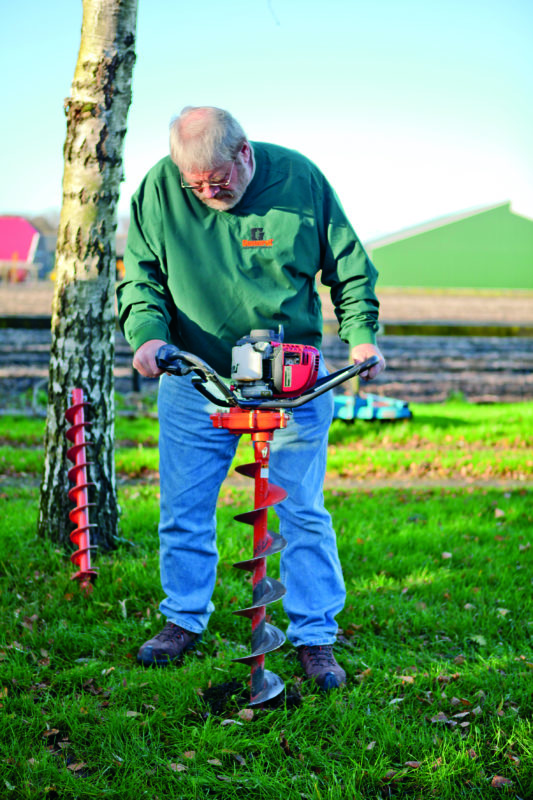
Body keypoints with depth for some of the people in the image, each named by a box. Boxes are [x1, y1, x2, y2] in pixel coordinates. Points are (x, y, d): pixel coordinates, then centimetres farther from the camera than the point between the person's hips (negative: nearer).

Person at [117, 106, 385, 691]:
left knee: (303, 511, 0)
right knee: (183, 508, 7)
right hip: (194, 379, 2)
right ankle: (184, 619, 27)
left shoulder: (298, 179, -10)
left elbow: (349, 265, 1)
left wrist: (362, 335, -12)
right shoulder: (159, 189, -9)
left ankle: (315, 636, 12)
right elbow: (140, 275, -1)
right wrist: (147, 332, -20)